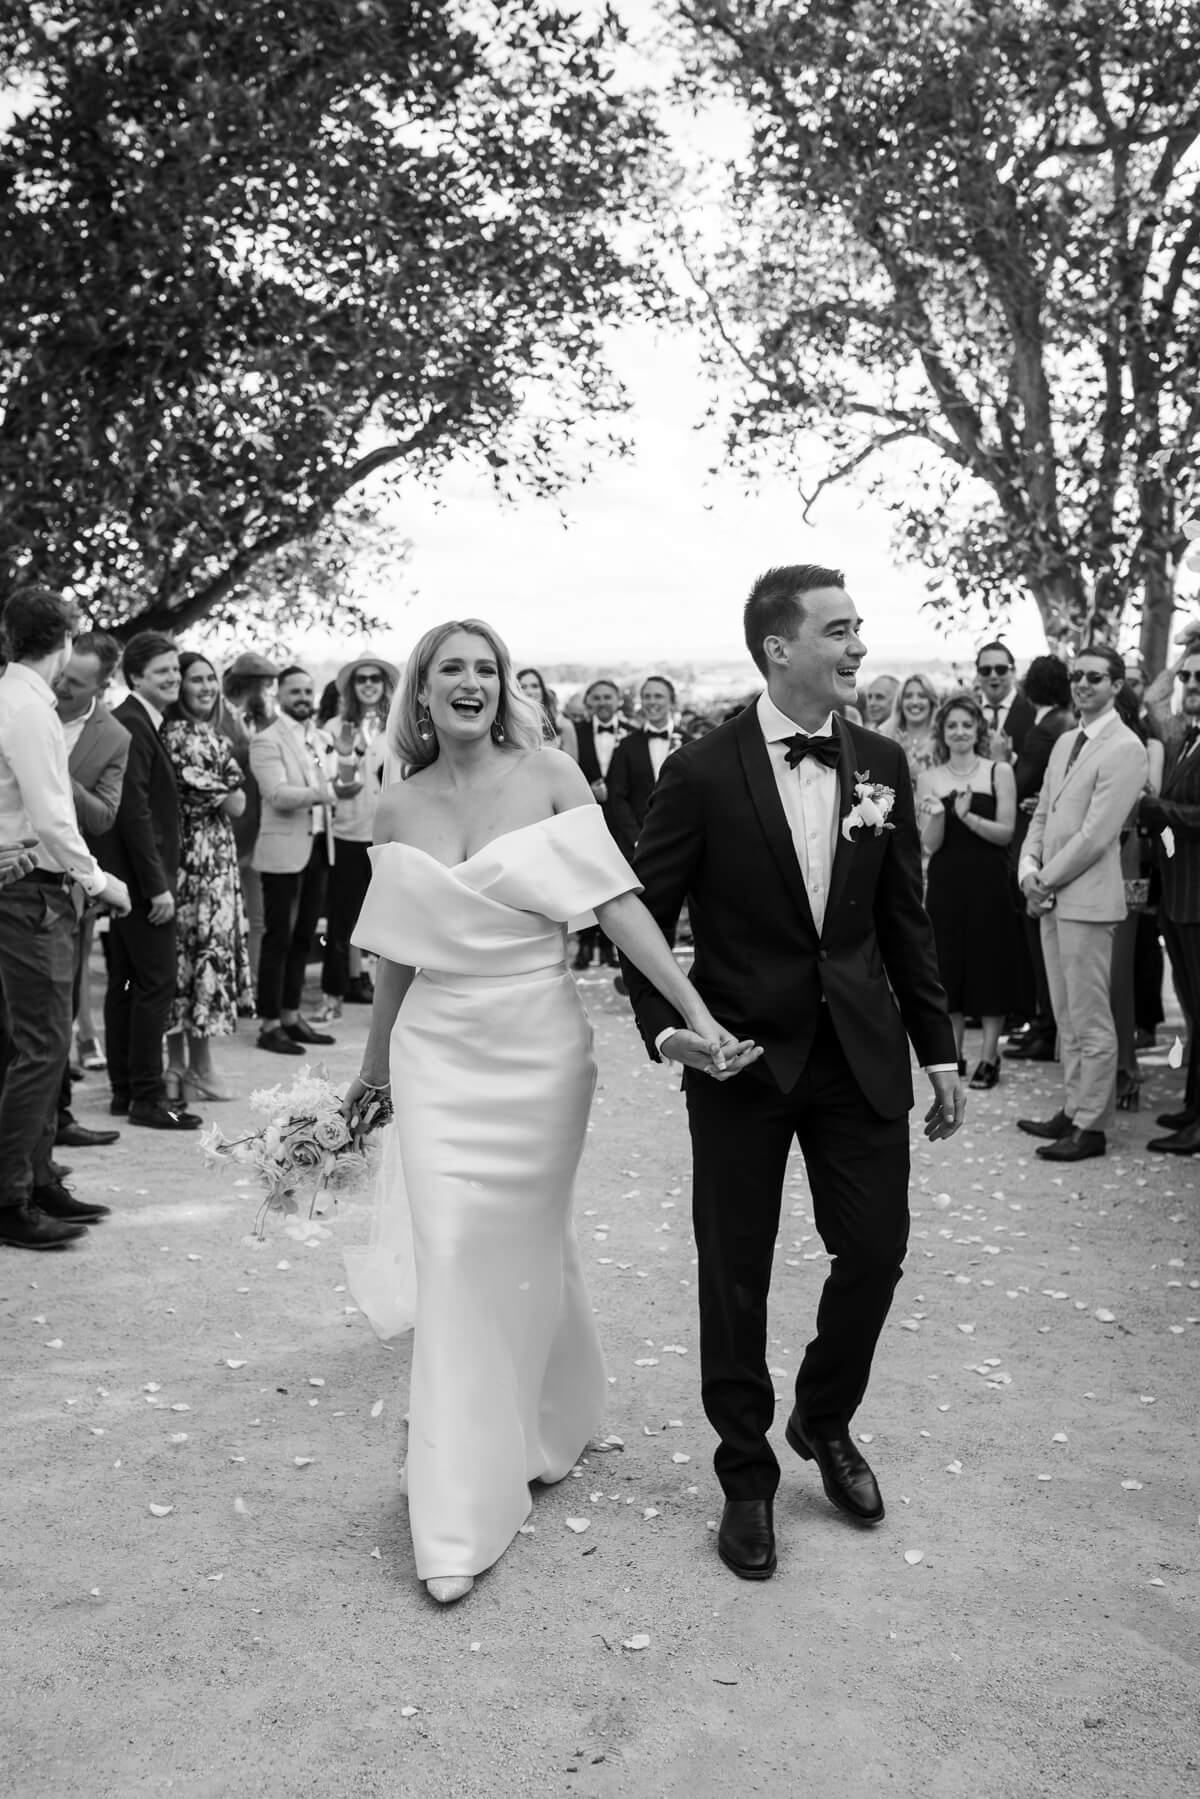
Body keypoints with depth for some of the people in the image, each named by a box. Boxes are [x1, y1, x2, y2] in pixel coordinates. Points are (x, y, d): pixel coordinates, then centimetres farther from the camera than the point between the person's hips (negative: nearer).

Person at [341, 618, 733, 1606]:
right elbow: (398, 954, 13)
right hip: (440, 1050, 2)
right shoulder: (397, 809, 3)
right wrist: (374, 1065, 21)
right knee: (455, 1252, -3)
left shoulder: (550, 776, -5)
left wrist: (697, 1011, -19)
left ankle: (543, 1428, 41)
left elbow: (618, 901, -11)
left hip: (539, 1044, -1)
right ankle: (459, 1516, 9)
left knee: (531, 1245, 11)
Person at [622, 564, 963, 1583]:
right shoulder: (702, 774, -10)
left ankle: (826, 1420, 37)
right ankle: (747, 1478, 27)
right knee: (736, 1275, 7)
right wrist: (664, 1026, -18)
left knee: (876, 1248, 7)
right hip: (743, 1056, -3)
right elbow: (644, 915, -4)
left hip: (862, 1053, 4)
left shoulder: (882, 765, 2)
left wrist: (940, 1050, 8)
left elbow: (904, 919, 8)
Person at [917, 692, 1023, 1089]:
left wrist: (968, 816, -21)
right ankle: (952, 1054, 17)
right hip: (945, 884, 2)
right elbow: (930, 845, 1)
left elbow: (1005, 833, -6)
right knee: (948, 967, 6)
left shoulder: (999, 772, -1)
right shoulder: (930, 779, 4)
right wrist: (938, 814, -19)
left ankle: (989, 1056, 12)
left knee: (990, 965, 2)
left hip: (988, 882, -2)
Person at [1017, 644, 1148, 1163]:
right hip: (1052, 897, 8)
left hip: (1088, 899, -8)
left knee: (1091, 1020, -2)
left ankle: (1092, 1127, 5)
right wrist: (1029, 868, 0)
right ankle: (1073, 1110, 24)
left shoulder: (1125, 749, -12)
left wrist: (1045, 881, -11)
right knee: (1066, 1017, 15)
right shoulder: (1065, 743, 15)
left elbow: (1095, 834, -17)